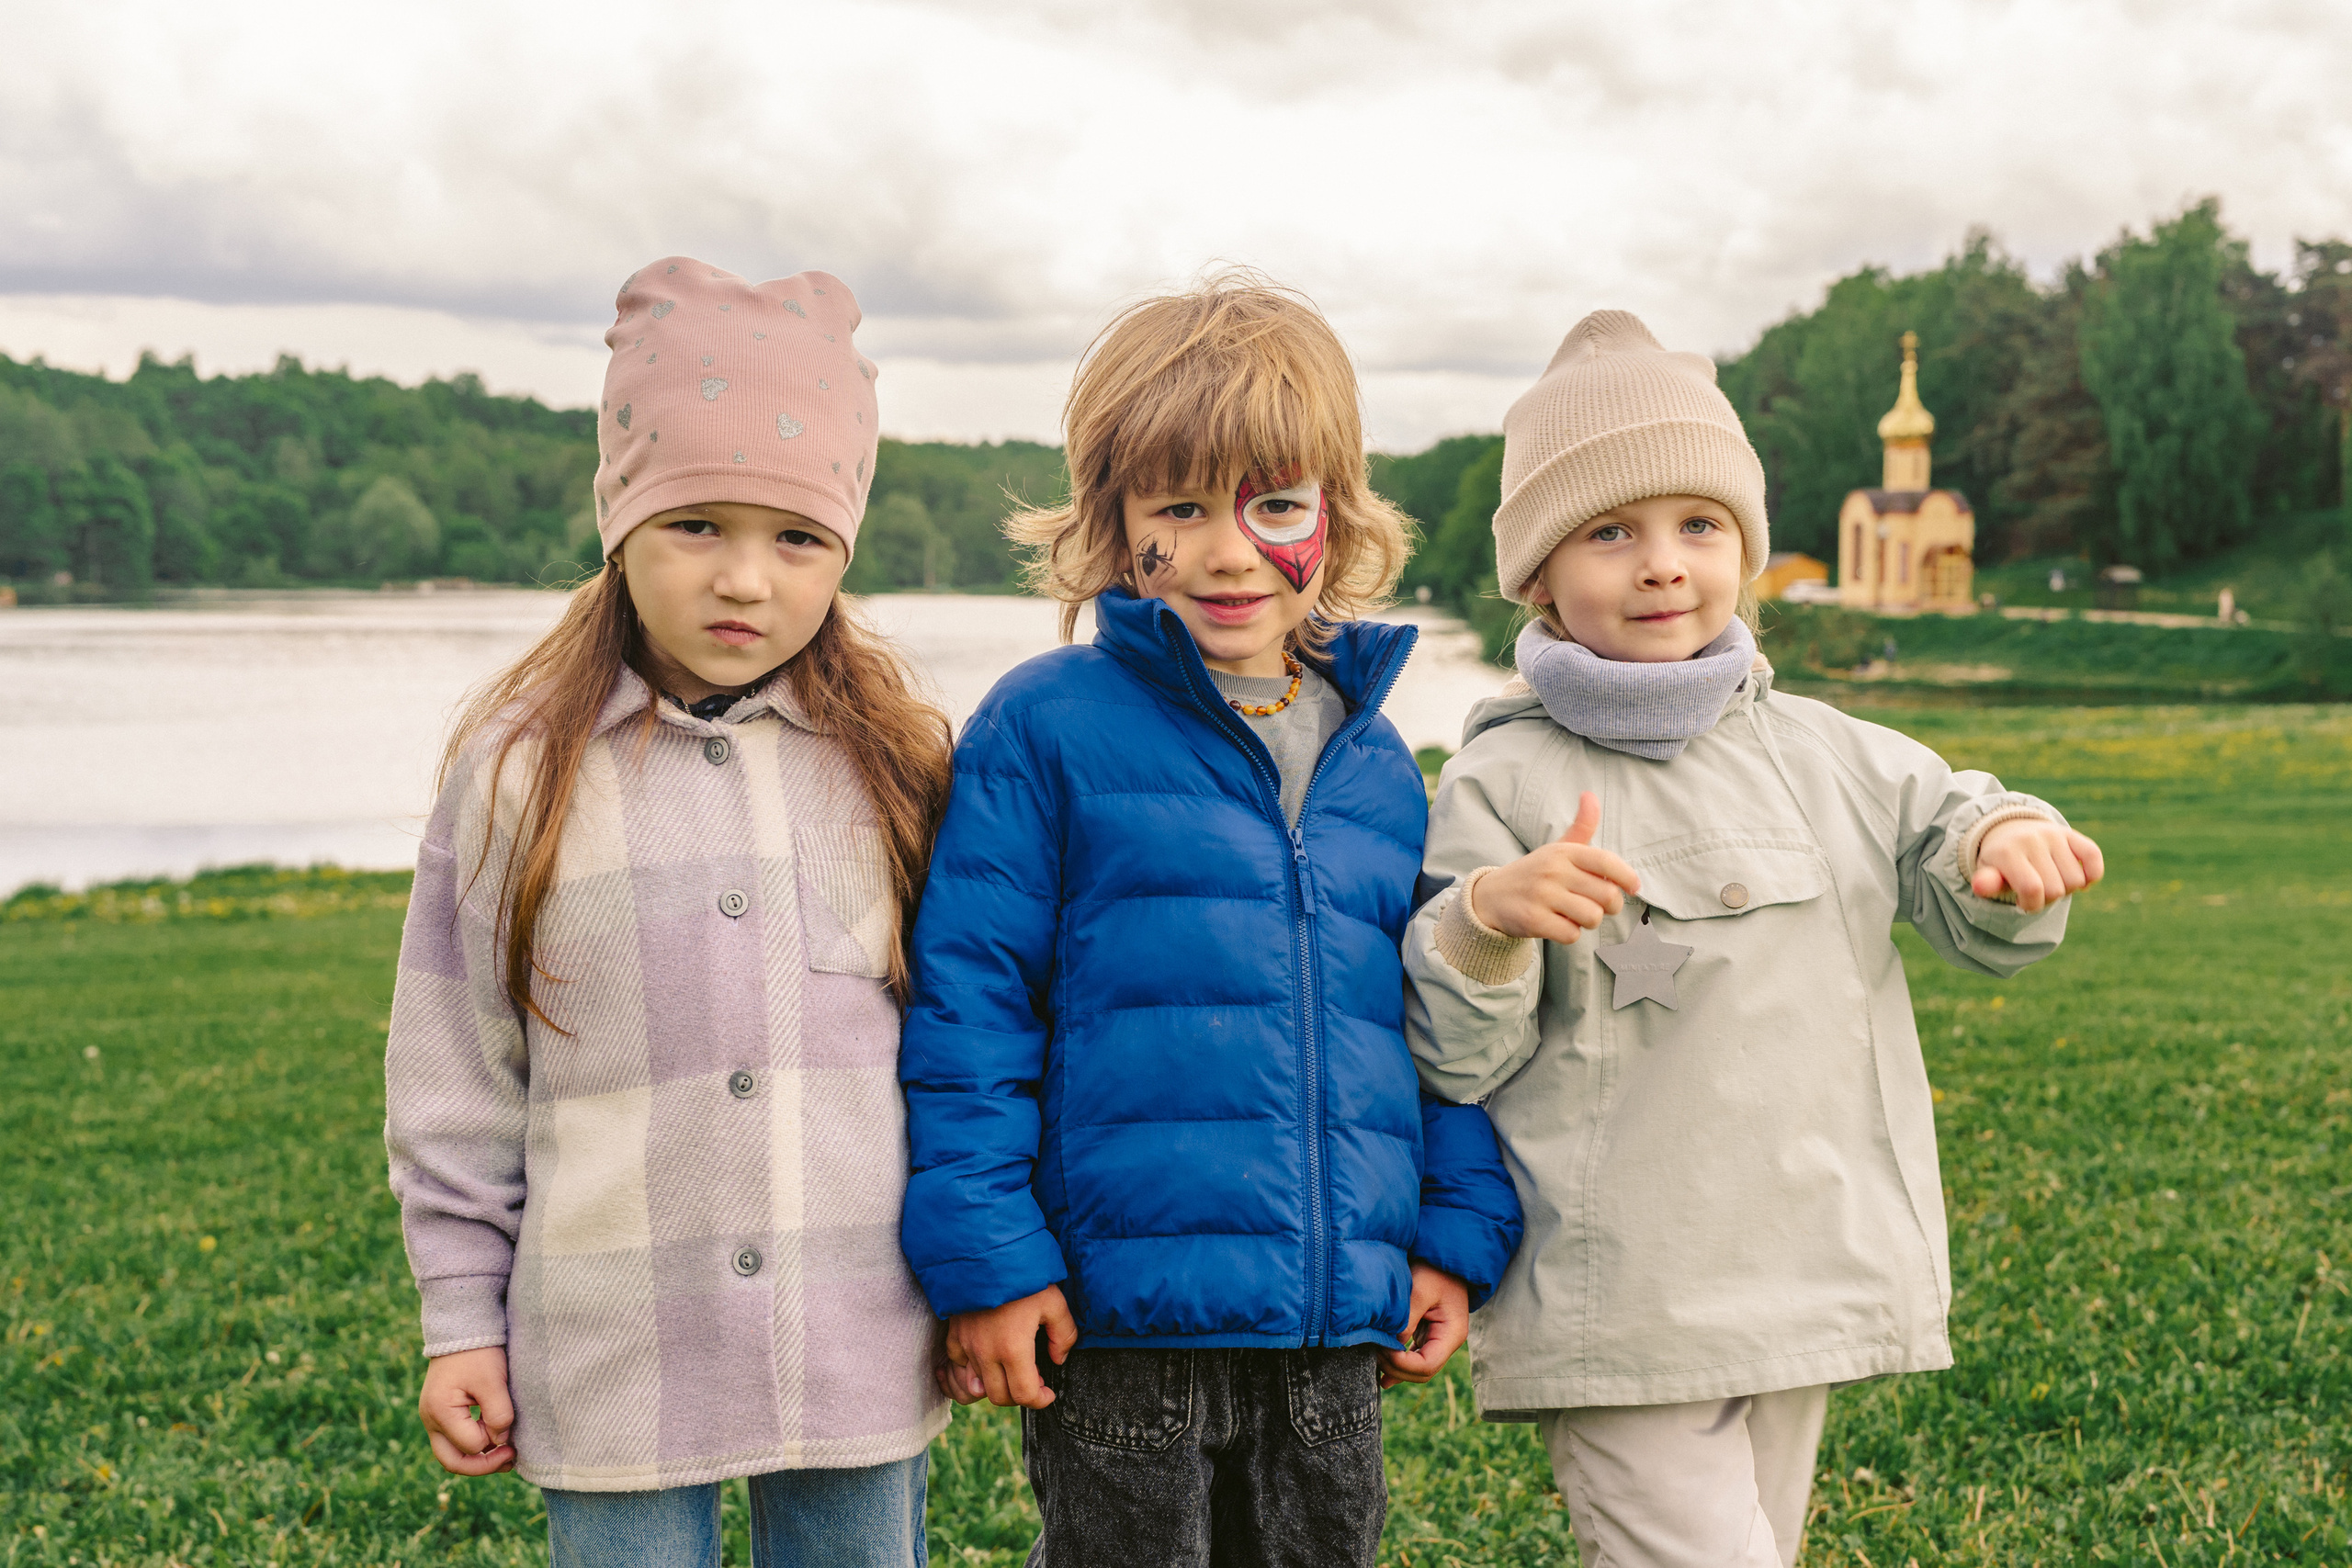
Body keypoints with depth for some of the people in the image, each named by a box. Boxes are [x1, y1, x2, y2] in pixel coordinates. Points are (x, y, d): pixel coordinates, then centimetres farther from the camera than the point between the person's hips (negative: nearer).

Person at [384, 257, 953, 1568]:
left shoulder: (897, 764, 2)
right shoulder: (518, 770, -1)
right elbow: (455, 1077, 4)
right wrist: (464, 1322, 4)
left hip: (861, 1349, 1)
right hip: (615, 1355, -1)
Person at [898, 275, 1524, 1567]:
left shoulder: (1376, 765, 9)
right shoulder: (1046, 730, -6)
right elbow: (967, 1002, -7)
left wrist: (1460, 1234, 11)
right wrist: (984, 1258, -11)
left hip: (1339, 1317, 5)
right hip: (1119, 1319, -5)